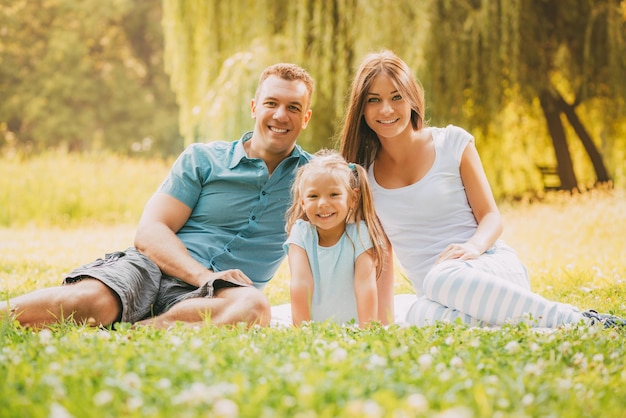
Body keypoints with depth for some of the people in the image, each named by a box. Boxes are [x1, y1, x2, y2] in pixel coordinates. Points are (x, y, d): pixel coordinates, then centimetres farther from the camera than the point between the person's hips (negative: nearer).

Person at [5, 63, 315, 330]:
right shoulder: (202, 159, 12)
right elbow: (149, 232, 1)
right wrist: (205, 276, -15)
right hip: (151, 267, -1)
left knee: (254, 306, -38)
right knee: (90, 301, -37)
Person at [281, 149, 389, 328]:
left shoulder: (359, 233, -9)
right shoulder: (301, 233, -5)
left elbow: (365, 283, -18)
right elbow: (301, 282, -15)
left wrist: (367, 330, -28)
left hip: (353, 325, -2)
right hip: (314, 326, 2)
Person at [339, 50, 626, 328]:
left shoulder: (452, 143, 4)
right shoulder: (362, 171, 9)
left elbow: (491, 217, 3)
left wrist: (473, 246, -20)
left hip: (494, 266, -1)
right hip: (436, 292, 1)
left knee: (442, 278, -40)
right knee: (422, 315, -38)